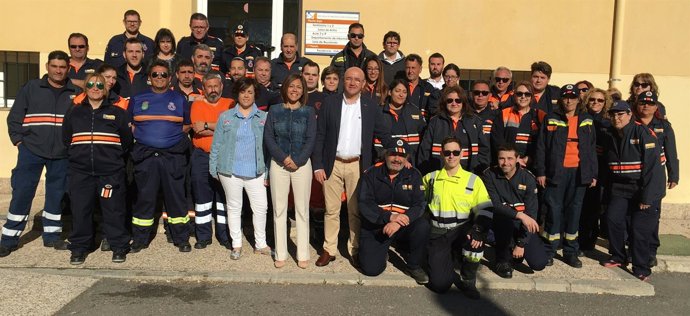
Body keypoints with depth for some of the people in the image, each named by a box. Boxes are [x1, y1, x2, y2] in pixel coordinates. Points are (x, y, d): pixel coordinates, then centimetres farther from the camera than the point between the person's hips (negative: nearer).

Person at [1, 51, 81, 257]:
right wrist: (18, 140, -1)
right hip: (31, 151, -1)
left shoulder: (76, 93, 5)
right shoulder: (31, 88, 4)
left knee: (57, 195, 9)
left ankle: (52, 235, 22)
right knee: (21, 194, -1)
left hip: (62, 155, 1)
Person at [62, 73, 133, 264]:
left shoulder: (117, 113, 7)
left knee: (114, 210, 0)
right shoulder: (74, 113, 13)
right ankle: (80, 247, 17)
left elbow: (127, 141, 10)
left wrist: (114, 157, 9)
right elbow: (65, 140, 18)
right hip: (80, 172, 2)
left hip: (111, 172, -2)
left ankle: (119, 246, 11)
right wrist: (76, 156, 12)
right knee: (80, 210, 4)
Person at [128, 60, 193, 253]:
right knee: (144, 197, 5)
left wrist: (173, 137, 2)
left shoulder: (179, 100, 10)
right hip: (145, 156, 1)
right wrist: (140, 138, 1)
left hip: (173, 156, -1)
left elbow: (186, 126, 13)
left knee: (176, 197, 2)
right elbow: (129, 125, 14)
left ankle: (182, 239, 12)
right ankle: (139, 240, 16)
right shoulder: (137, 99, 12)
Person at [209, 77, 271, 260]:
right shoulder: (226, 117, 5)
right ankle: (236, 245, 23)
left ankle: (260, 244, 19)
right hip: (230, 171, 0)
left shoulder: (264, 118, 4)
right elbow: (217, 144, 5)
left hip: (256, 172, 0)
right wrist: (213, 169, 1)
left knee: (261, 207, 3)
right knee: (234, 208, 10)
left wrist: (268, 172, -1)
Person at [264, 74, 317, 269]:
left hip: (302, 164, -1)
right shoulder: (274, 111, 6)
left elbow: (311, 139, -2)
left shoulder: (309, 112, 4)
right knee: (279, 209, 4)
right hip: (278, 165, 1)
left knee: (302, 210, 2)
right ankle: (280, 254, 12)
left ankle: (303, 254, 9)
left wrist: (297, 161, -12)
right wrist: (284, 158, -12)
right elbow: (268, 137, 0)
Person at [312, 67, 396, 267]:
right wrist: (317, 166, -6)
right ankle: (329, 250, 19)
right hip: (332, 164, 0)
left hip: (358, 166, 0)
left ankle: (355, 250, 21)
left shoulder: (371, 106, 2)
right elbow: (319, 136, 0)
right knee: (331, 210, 8)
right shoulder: (330, 103, 0)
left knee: (356, 211, 8)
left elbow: (384, 134, 3)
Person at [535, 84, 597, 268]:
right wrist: (540, 172, -5)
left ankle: (571, 252, 16)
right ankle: (549, 251, 8)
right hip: (556, 171, -2)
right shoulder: (551, 120, 3)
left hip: (578, 172, 2)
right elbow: (541, 147, 1)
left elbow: (592, 149, 12)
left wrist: (593, 174, 7)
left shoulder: (587, 121, 10)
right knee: (554, 210, -2)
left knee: (574, 210, 7)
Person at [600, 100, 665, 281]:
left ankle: (642, 269, 9)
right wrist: (609, 190, 9)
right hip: (621, 188, 6)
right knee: (612, 218, -8)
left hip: (645, 189, -5)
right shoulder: (611, 137, 7)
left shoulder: (643, 133, -13)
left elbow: (652, 166, -17)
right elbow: (609, 166, 15)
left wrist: (647, 197, -19)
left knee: (639, 228, -7)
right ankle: (618, 257, 14)